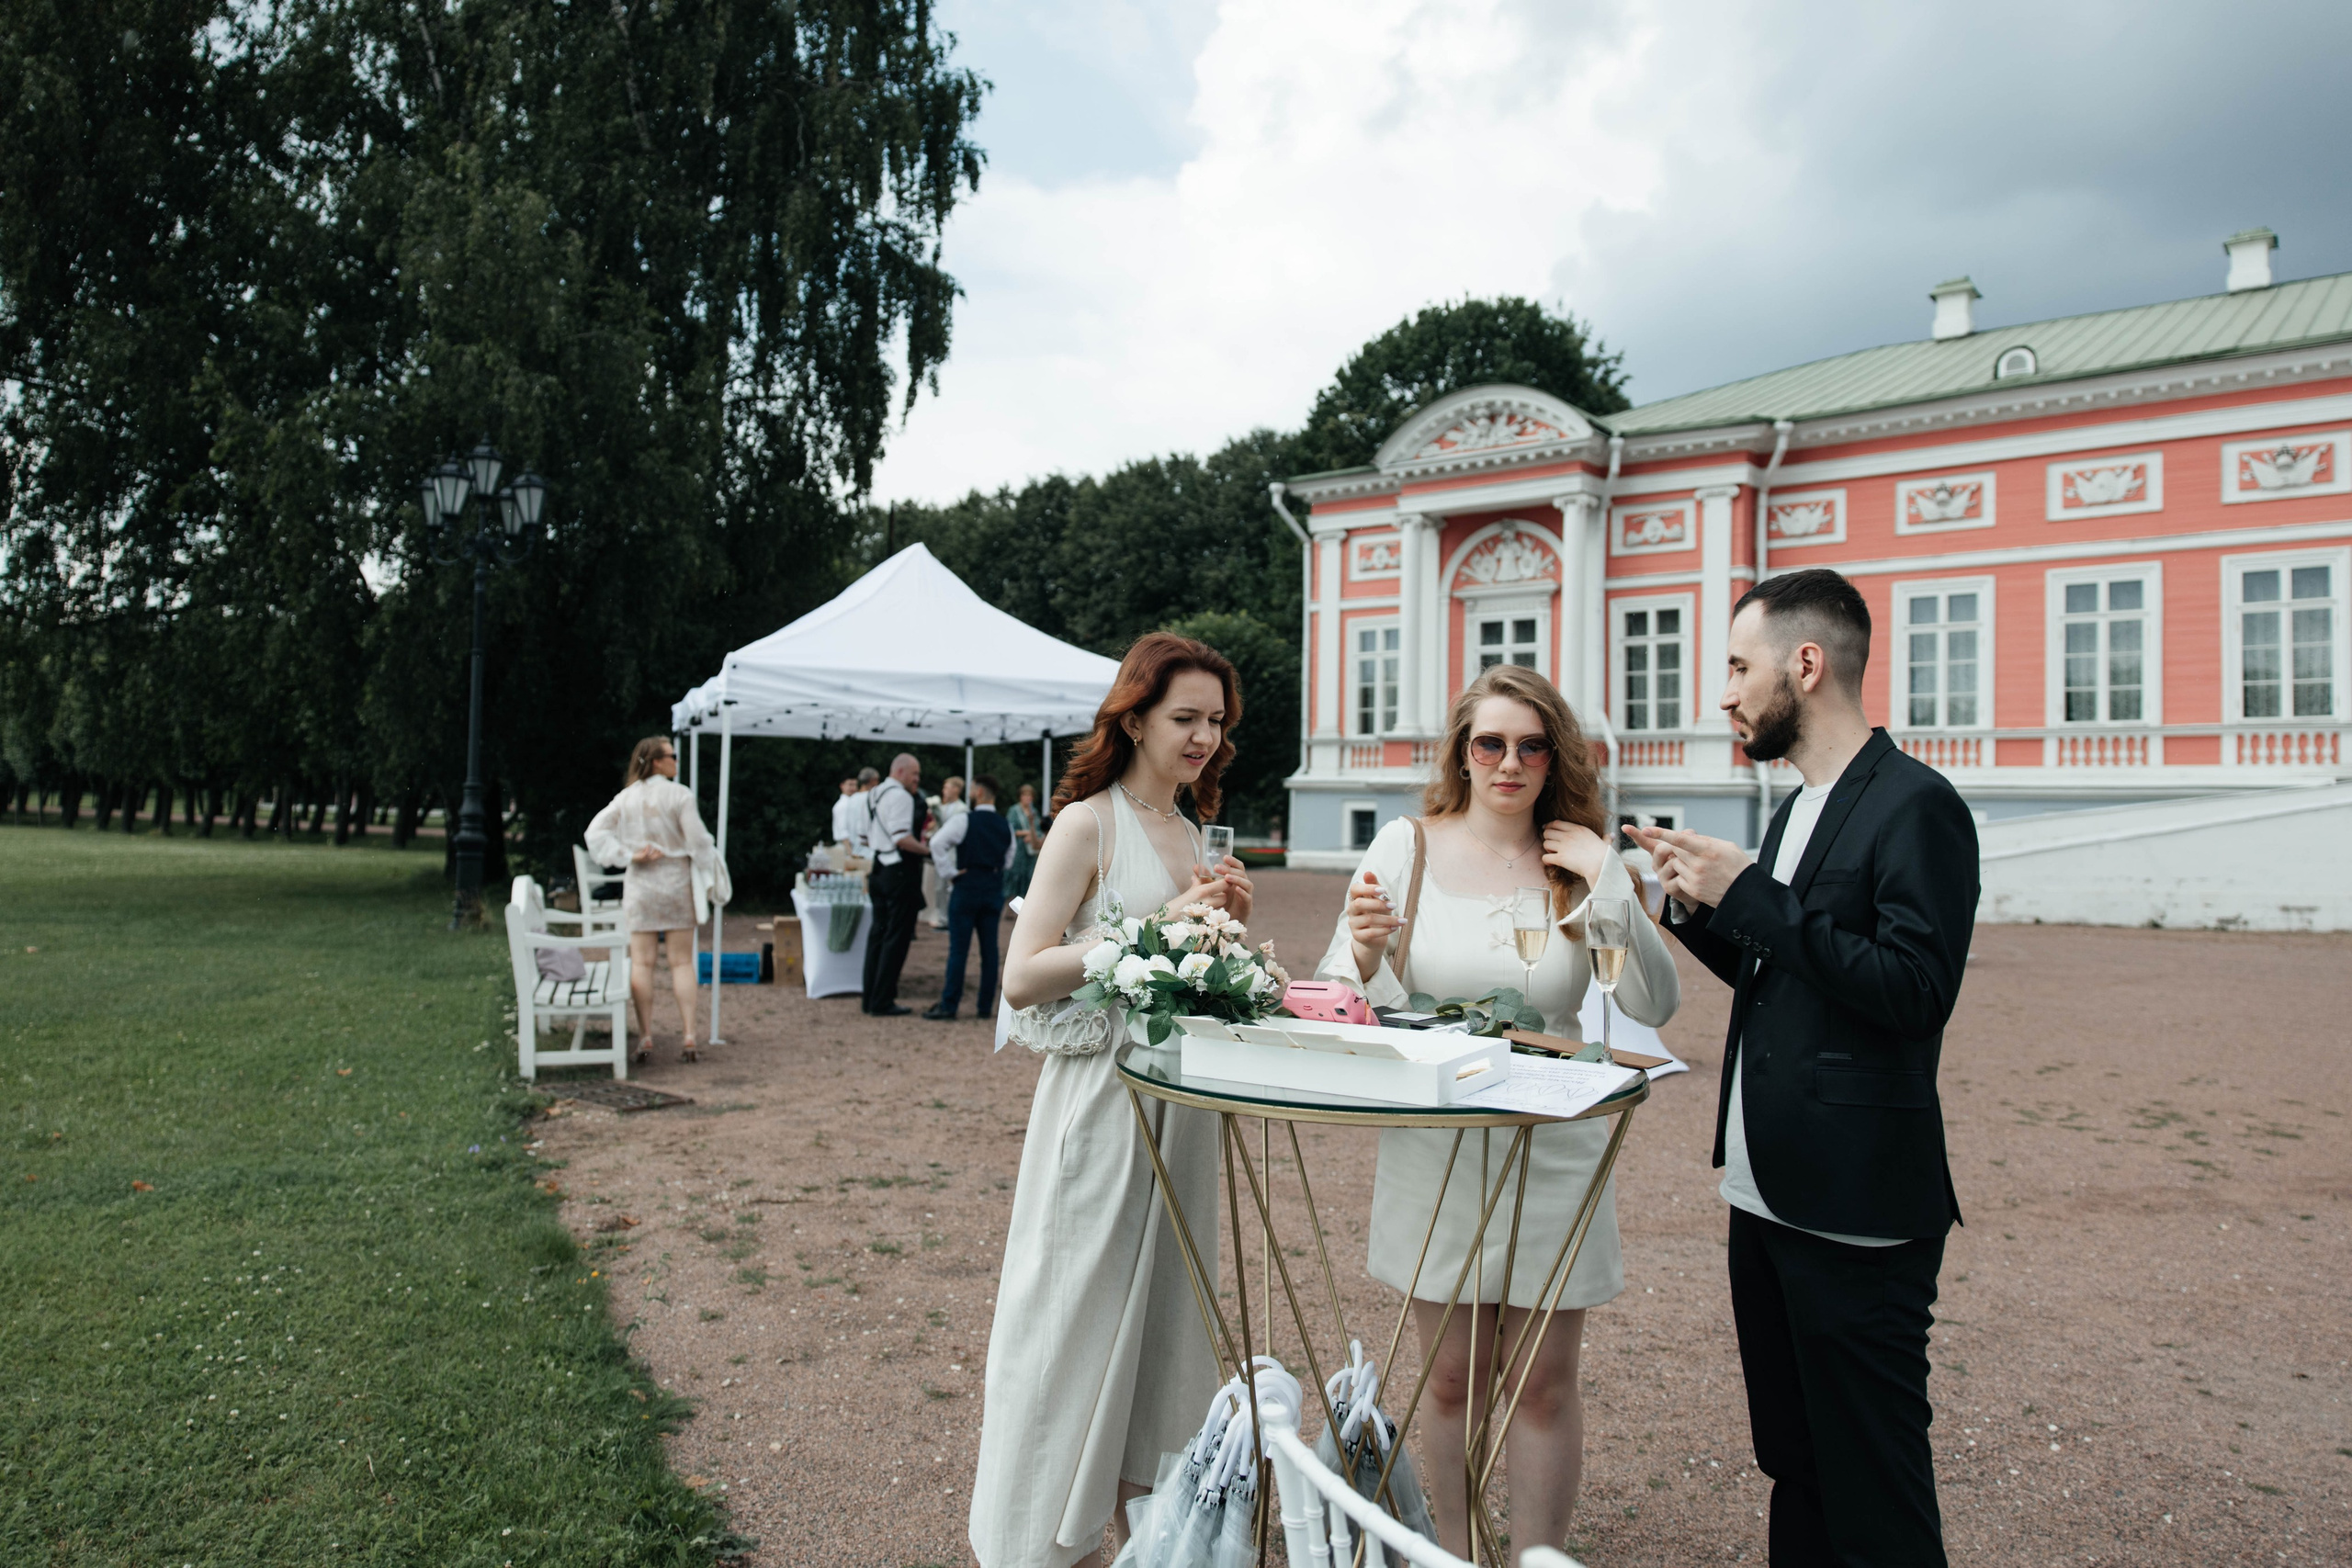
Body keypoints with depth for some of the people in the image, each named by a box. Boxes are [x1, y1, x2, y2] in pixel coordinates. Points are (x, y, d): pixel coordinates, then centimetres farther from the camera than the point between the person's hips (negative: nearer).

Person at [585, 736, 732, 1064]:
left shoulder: (626, 798, 2)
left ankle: (645, 1036, 4)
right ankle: (689, 1035, 0)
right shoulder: (679, 795, -10)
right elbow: (698, 841, -11)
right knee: (682, 962, 3)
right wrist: (711, 878, 2)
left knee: (641, 962, 5)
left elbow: (595, 832, -3)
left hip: (640, 886, 2)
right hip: (676, 883, -2)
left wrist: (629, 855, -5)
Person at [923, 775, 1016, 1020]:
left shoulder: (964, 821, -9)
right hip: (994, 891, 5)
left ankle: (949, 1005, -2)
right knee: (989, 949, 6)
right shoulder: (1005, 827, 9)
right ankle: (985, 1006, 9)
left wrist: (948, 873, -11)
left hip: (966, 889, -5)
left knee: (958, 949, -3)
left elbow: (937, 843, -19)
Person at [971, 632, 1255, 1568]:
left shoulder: (1188, 830, 11)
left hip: (1179, 1097, 7)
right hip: (1099, 1096, -7)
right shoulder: (1088, 825, -12)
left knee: (1163, 1303, 16)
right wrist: (1154, 930, -21)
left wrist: (1223, 919, 1)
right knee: (1078, 1308, 2)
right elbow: (1022, 980, -17)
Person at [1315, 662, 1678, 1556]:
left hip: (1551, 1155, 0)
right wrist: (1365, 954, -24)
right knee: (1451, 1378, 13)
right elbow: (1340, 1001, -2)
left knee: (1543, 1383, 10)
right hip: (1434, 1153, 0)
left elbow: (1652, 1006, -10)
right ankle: (1452, 1552, 31)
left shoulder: (1580, 863, -2)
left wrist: (1607, 882, -18)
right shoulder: (1406, 848, -3)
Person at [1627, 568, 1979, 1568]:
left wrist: (1748, 895, -20)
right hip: (1768, 1196, 9)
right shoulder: (1798, 810, 15)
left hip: (1855, 1213, -9)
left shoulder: (1914, 805, -14)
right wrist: (1700, 904, 3)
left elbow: (1915, 989, -24)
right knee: (1795, 1473, 20)